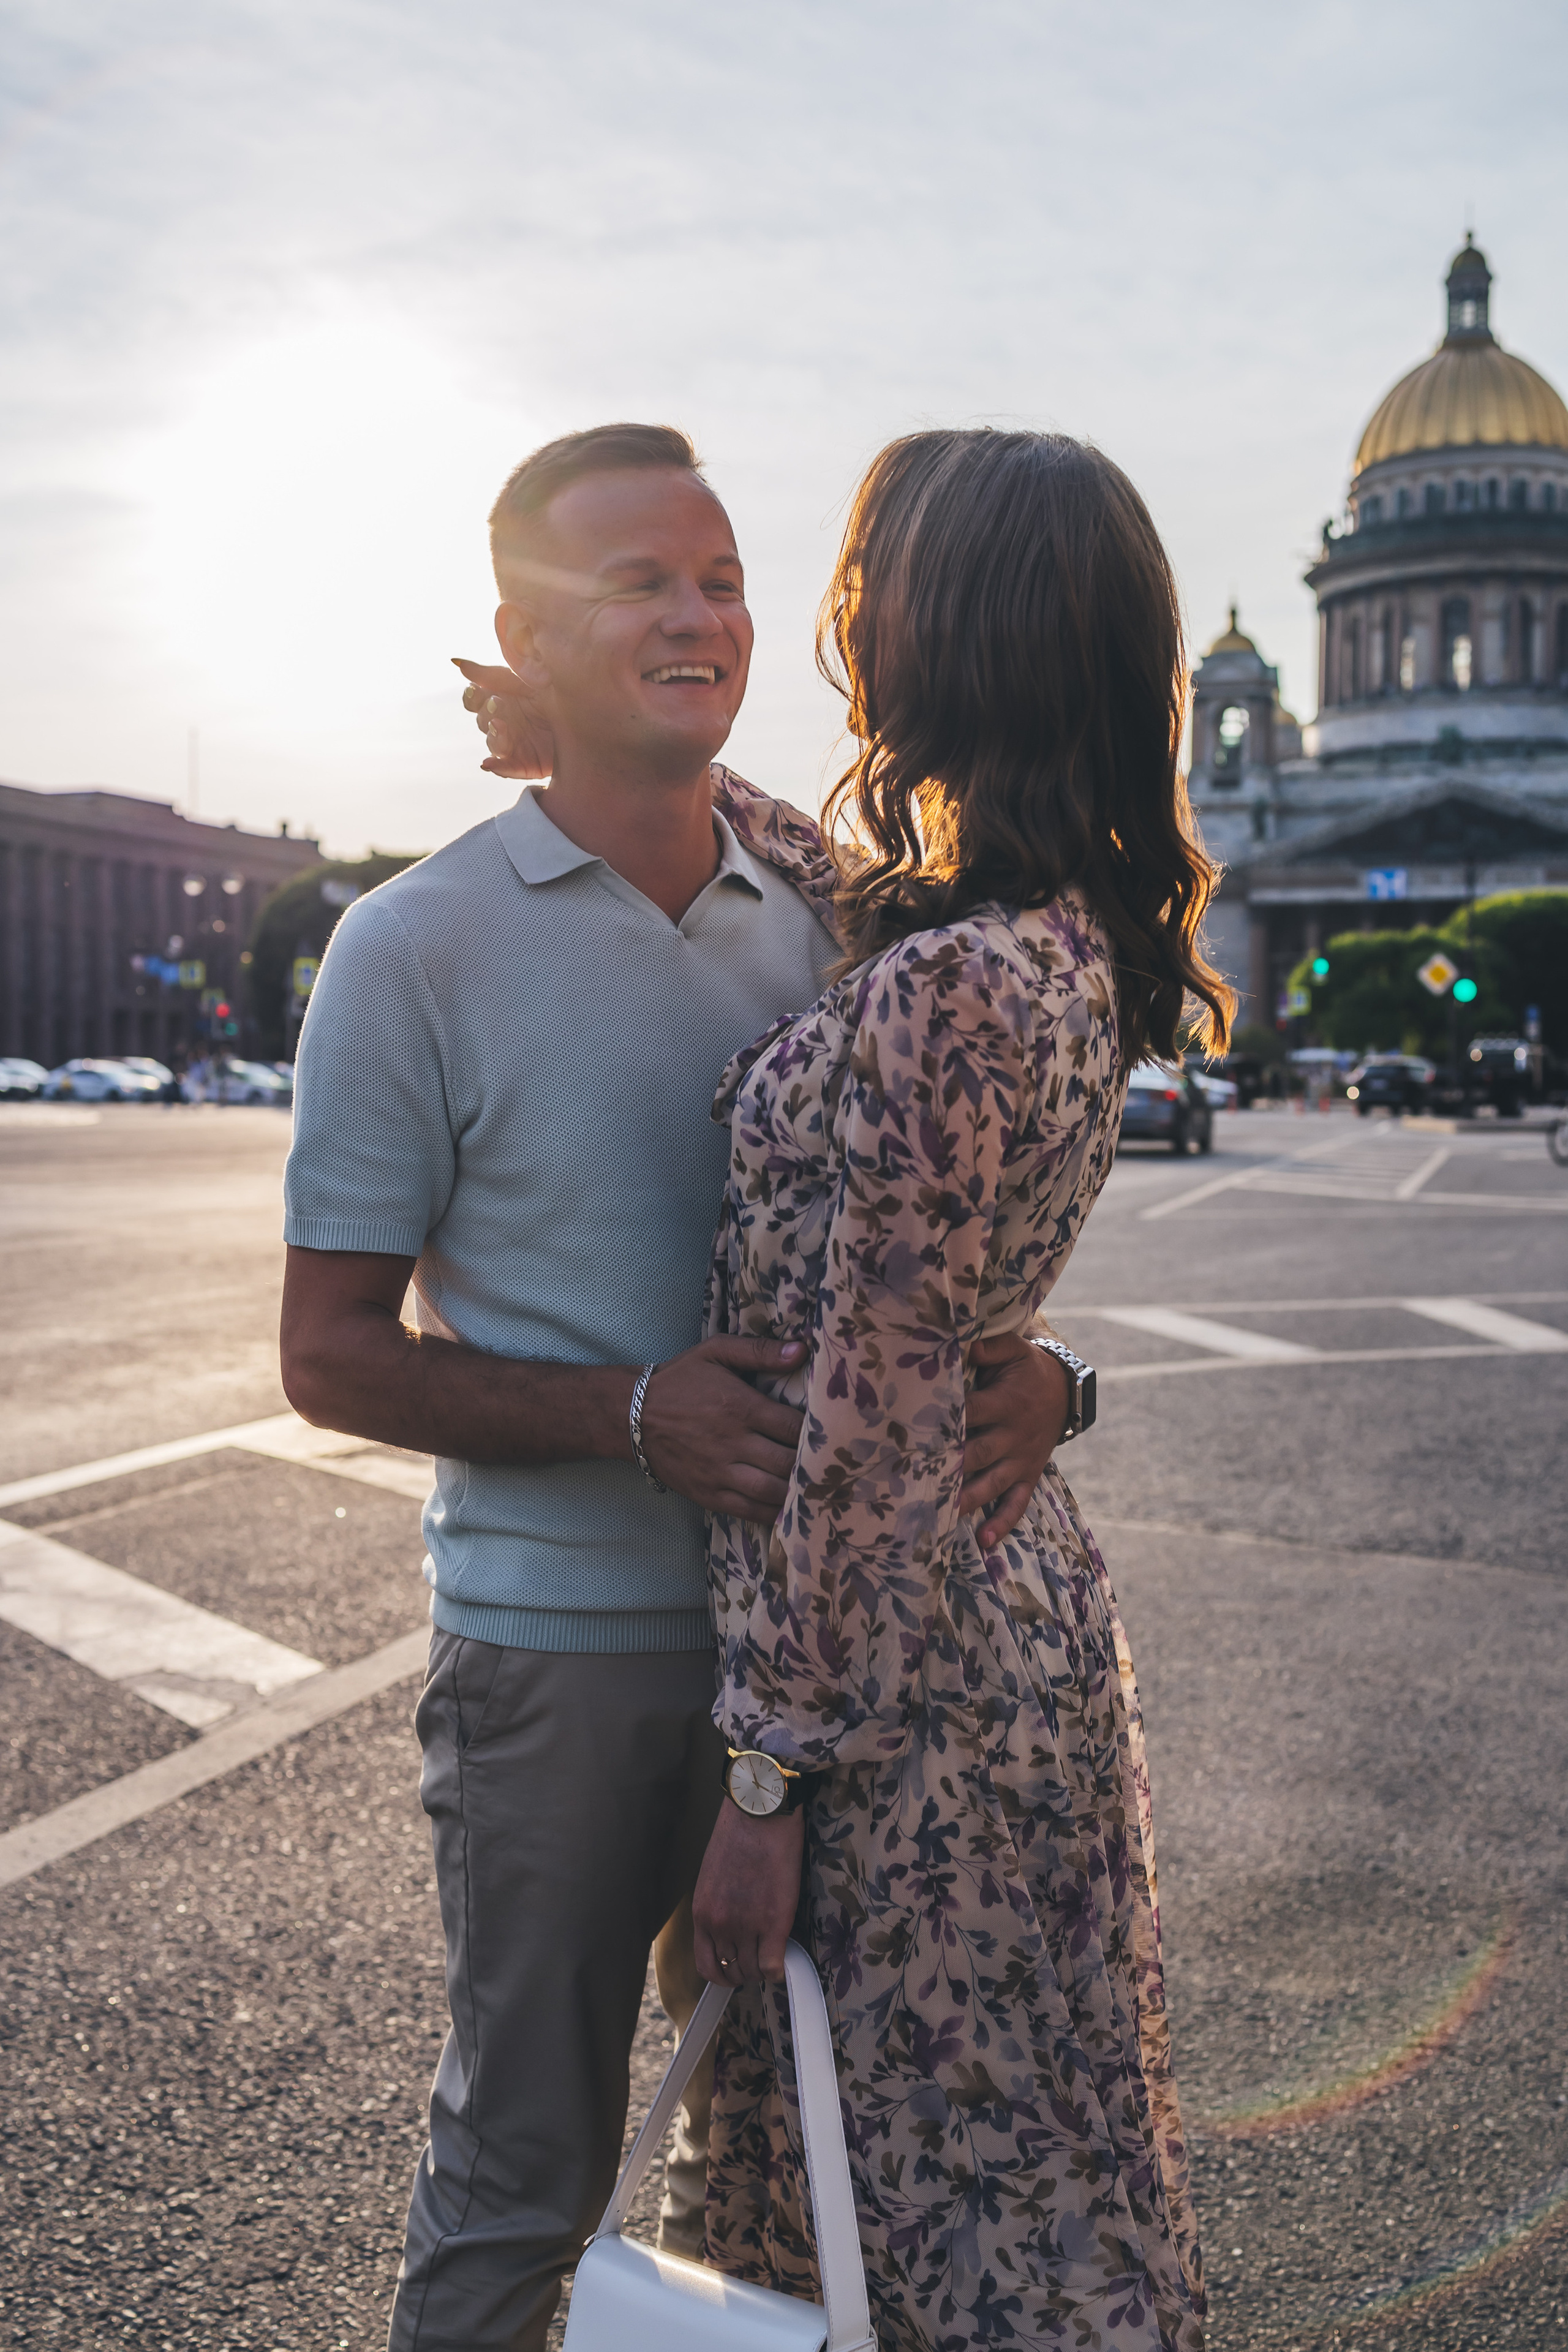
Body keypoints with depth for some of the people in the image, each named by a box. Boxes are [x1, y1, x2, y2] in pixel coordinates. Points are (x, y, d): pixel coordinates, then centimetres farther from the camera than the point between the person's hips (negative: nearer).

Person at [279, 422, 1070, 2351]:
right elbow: (333, 1353, -9)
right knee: (523, 2161, 11)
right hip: (559, 1644, -4)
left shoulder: (826, 908, 3)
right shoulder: (417, 947, -10)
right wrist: (635, 1416, -23)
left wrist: (1019, 1363, -12)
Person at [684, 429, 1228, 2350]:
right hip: (1017, 1603, 9)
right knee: (1035, 2166, 25)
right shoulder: (1074, 944, 1)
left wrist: (767, 1781, -15)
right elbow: (809, 863, 23)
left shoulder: (944, 992, -26)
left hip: (900, 1670, -8)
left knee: (926, 2176, 12)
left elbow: (869, 1435, -23)